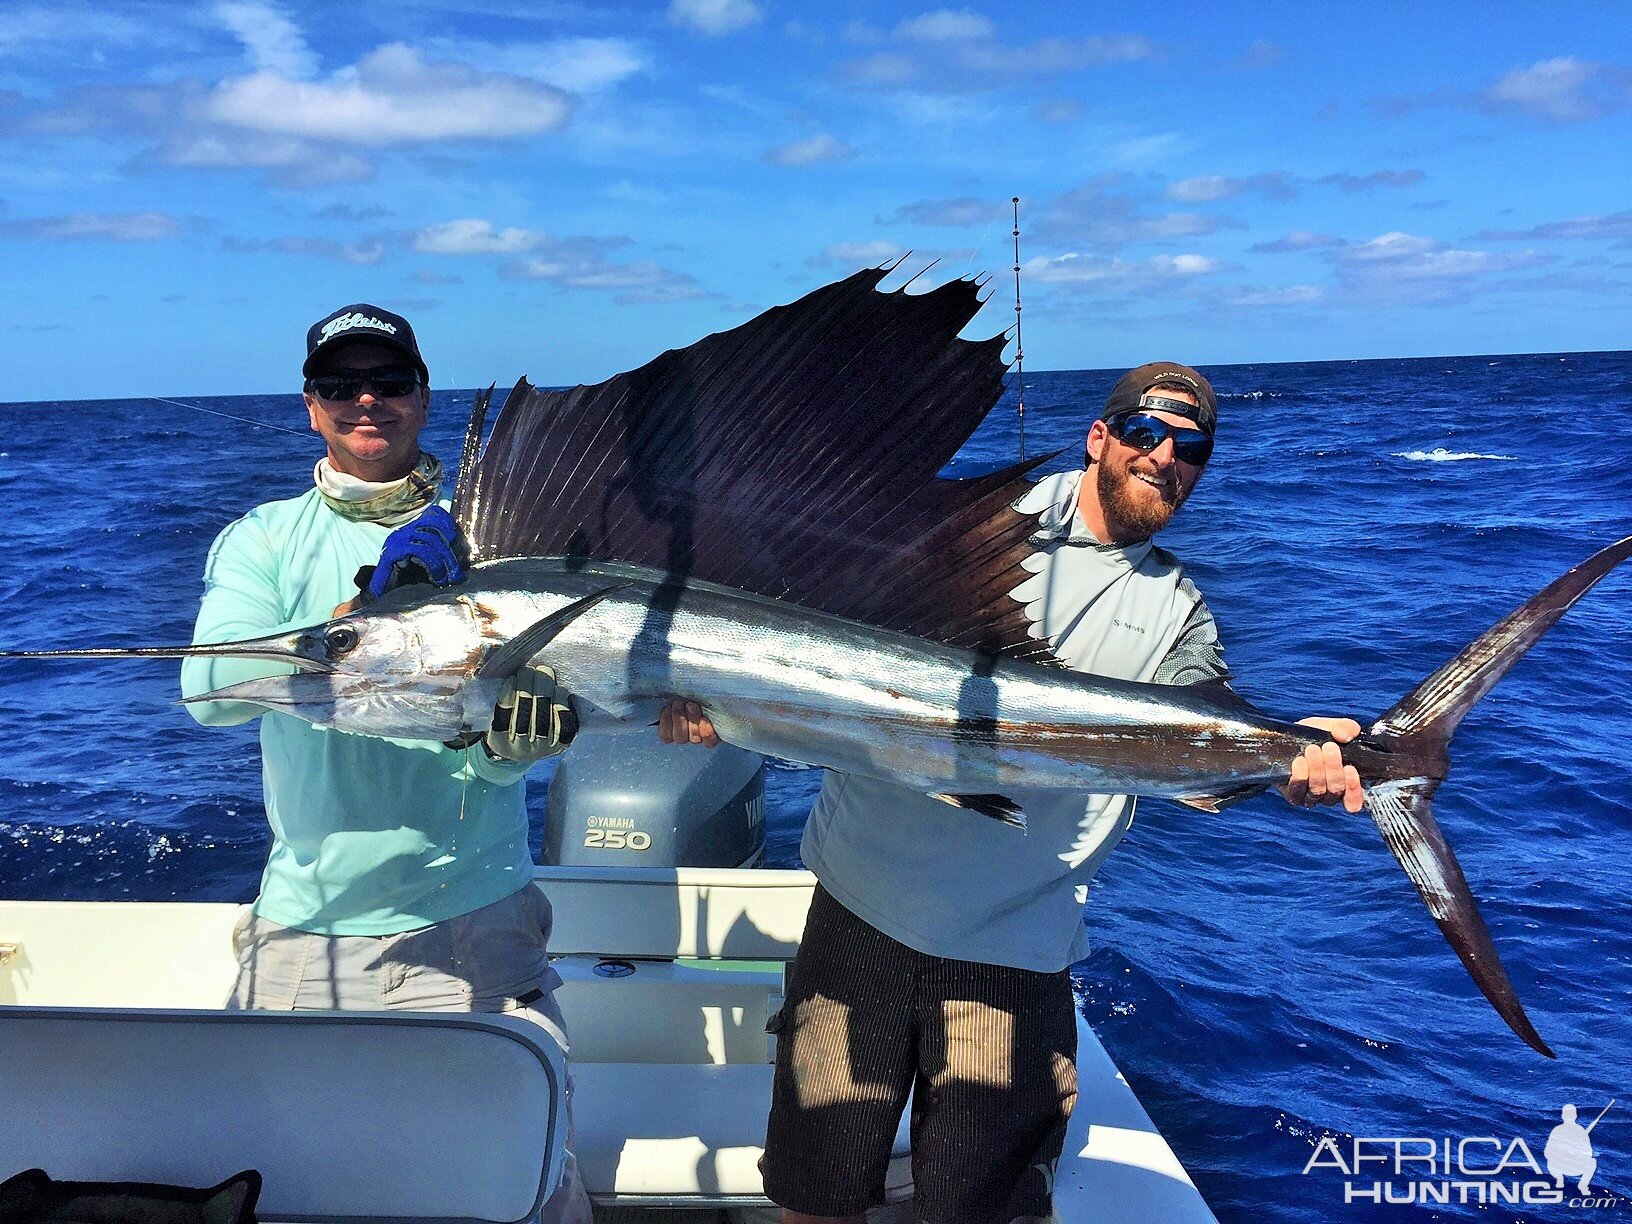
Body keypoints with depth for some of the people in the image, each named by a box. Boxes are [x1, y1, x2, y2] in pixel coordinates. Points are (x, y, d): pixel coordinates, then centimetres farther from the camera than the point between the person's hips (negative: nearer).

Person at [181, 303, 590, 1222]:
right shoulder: (265, 540, 5)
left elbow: (502, 756, -6)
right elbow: (210, 690, -14)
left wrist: (519, 731, -30)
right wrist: (367, 613, -27)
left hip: (472, 919, -1)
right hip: (304, 919, 2)